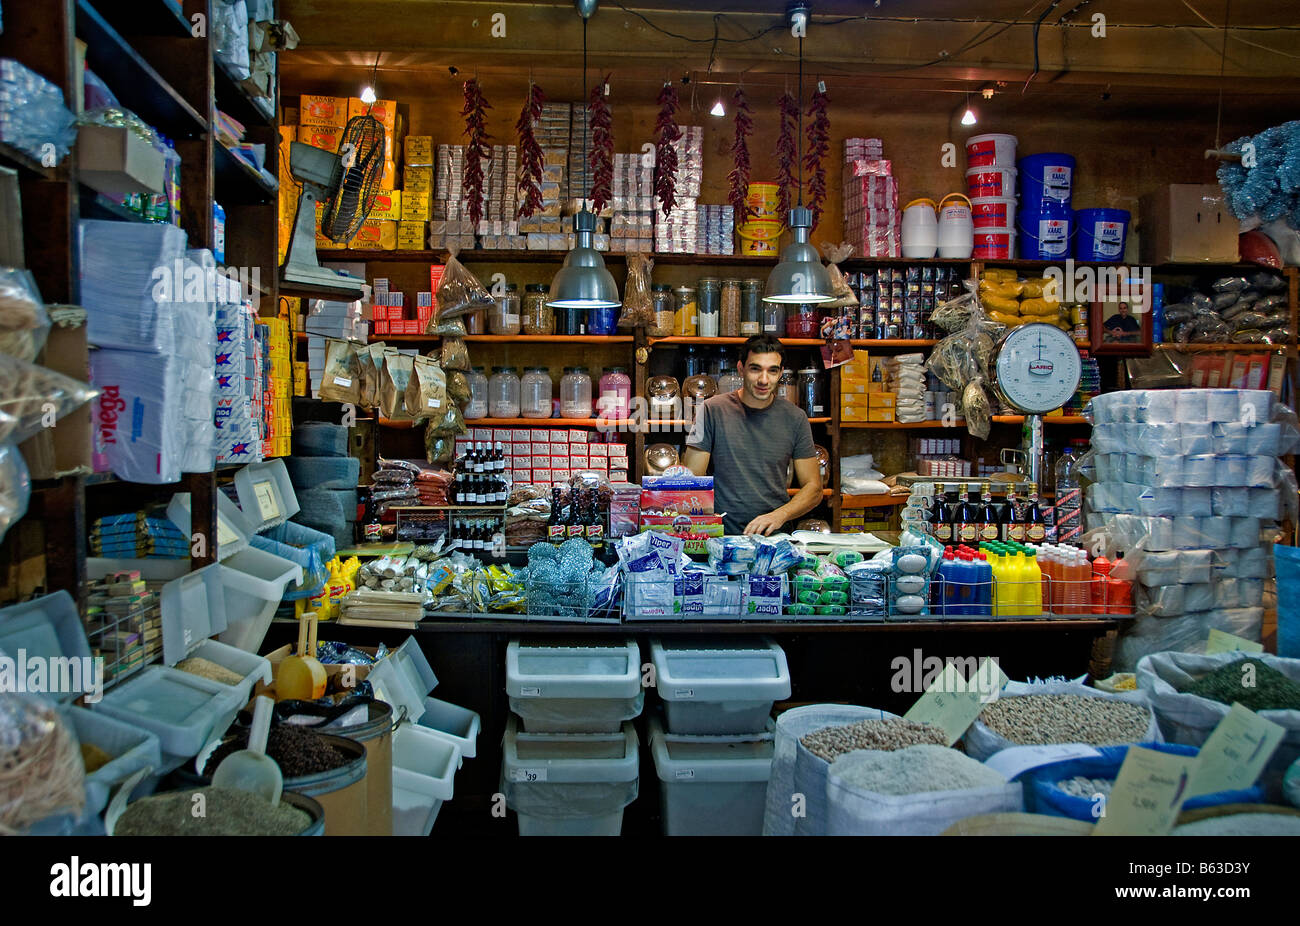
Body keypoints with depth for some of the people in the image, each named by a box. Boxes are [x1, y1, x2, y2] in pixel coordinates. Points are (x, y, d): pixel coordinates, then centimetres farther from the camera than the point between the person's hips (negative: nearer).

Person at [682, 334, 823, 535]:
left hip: (776, 538, 2)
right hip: (720, 537, -2)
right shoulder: (712, 411, 1)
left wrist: (780, 515, -10)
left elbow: (813, 488, 9)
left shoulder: (795, 418, 7)